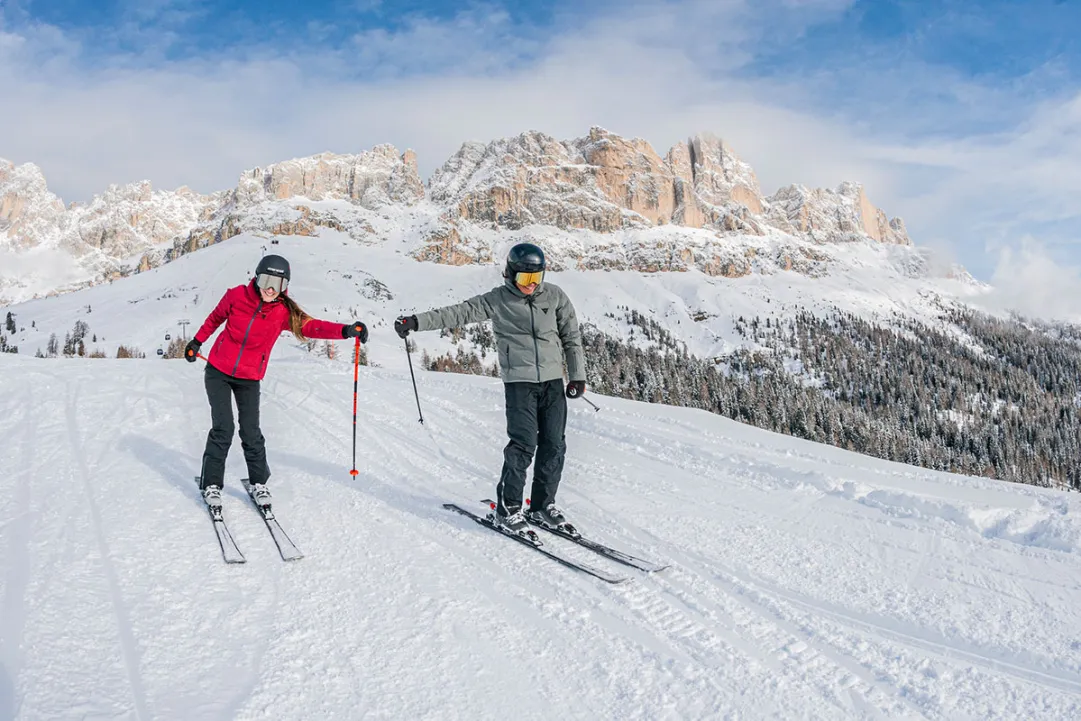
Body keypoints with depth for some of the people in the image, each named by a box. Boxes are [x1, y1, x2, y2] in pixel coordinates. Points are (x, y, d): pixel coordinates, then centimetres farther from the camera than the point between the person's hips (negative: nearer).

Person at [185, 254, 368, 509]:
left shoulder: (284, 312, -13)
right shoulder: (237, 296, -12)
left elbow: (311, 326, -29)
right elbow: (216, 318, 8)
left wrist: (345, 330, -45)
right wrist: (197, 342, 18)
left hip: (249, 380, 1)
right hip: (218, 372, -1)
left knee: (251, 433, -1)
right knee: (223, 430, -7)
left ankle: (259, 483, 19)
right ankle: (211, 485, 8)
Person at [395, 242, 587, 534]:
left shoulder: (555, 296, 7)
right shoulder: (497, 300, 0)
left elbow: (571, 336, 12)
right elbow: (459, 312, -2)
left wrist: (578, 376, 9)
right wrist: (416, 321, -9)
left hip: (553, 381, 3)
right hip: (519, 381, -3)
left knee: (554, 445, 2)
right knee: (524, 443, -11)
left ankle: (543, 505, 16)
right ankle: (508, 506, 3)